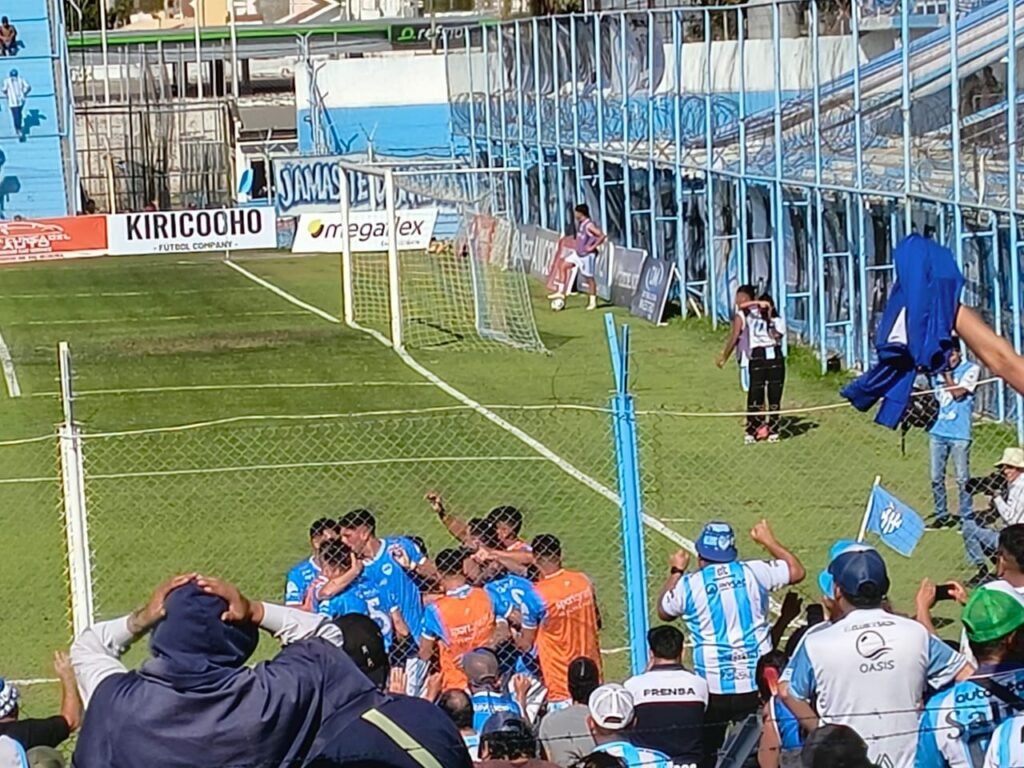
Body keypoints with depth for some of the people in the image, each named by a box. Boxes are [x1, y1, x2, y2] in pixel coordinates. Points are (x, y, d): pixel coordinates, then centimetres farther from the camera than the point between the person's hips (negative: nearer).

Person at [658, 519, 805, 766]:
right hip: (757, 683, 2)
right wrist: (769, 541, 26)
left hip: (713, 687, -2)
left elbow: (664, 612, 16)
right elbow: (797, 571, 13)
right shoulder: (753, 572, -3)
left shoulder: (688, 585, -5)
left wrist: (675, 572, 30)